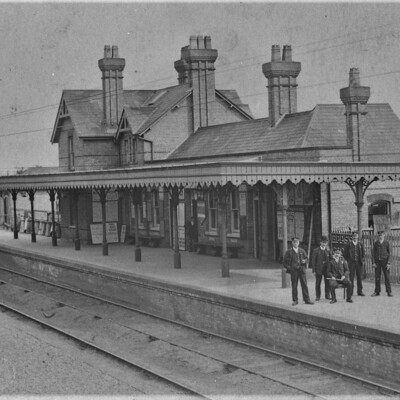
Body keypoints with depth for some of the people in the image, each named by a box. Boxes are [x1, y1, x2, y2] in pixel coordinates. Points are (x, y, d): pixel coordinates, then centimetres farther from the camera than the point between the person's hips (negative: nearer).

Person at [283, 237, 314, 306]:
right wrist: (289, 268, -5)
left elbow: (306, 258, 17)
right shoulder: (289, 252, 4)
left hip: (302, 270, 2)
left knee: (304, 285, 0)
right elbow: (284, 262, 6)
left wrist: (305, 261, -6)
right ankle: (295, 300, 9)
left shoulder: (302, 251, 12)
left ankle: (307, 300, 4)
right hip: (293, 271, -2)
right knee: (294, 286, 0)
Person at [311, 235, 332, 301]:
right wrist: (314, 270, -8)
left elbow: (331, 259, 12)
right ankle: (317, 296, 10)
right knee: (318, 283, 3)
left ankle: (327, 295, 15)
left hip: (327, 269, 3)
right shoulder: (316, 250, -2)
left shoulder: (328, 250, 8)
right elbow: (313, 261, -4)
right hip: (319, 269, -3)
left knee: (327, 283, 4)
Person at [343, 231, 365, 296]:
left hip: (359, 262, 3)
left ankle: (360, 291, 11)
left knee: (359, 277, 4)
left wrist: (362, 260, 7)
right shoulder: (348, 244, 1)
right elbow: (344, 253, 5)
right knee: (351, 277, -3)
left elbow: (363, 253, 17)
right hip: (351, 262, -3)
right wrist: (348, 260, 1)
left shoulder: (360, 244, 9)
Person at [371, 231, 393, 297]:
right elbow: (373, 253, 8)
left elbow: (389, 253, 1)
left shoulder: (387, 243, 2)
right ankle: (377, 291, 8)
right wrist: (373, 262, -1)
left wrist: (388, 263, -7)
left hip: (385, 261, -2)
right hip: (377, 261, 2)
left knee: (387, 277, -2)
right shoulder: (376, 243, 8)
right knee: (377, 277, 1)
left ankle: (389, 292, 3)